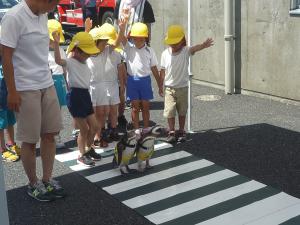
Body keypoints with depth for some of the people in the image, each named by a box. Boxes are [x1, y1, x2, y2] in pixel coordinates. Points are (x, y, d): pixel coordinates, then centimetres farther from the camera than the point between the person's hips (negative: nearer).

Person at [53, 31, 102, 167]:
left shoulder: (84, 62, 14)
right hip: (75, 96, -8)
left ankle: (89, 149, 33)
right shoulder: (70, 62, -12)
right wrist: (56, 43, -43)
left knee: (94, 126, 11)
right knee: (84, 128, -1)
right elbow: (58, 60, -33)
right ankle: (82, 155, 16)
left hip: (85, 95, 8)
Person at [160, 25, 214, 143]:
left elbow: (194, 48, -35)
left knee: (182, 112, 12)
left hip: (182, 87, 0)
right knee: (169, 111, 0)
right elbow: (163, 71, 2)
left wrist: (203, 45, -57)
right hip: (169, 88, 0)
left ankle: (181, 132, 26)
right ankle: (171, 132, 13)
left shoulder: (185, 51, -12)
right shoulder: (165, 54, -6)